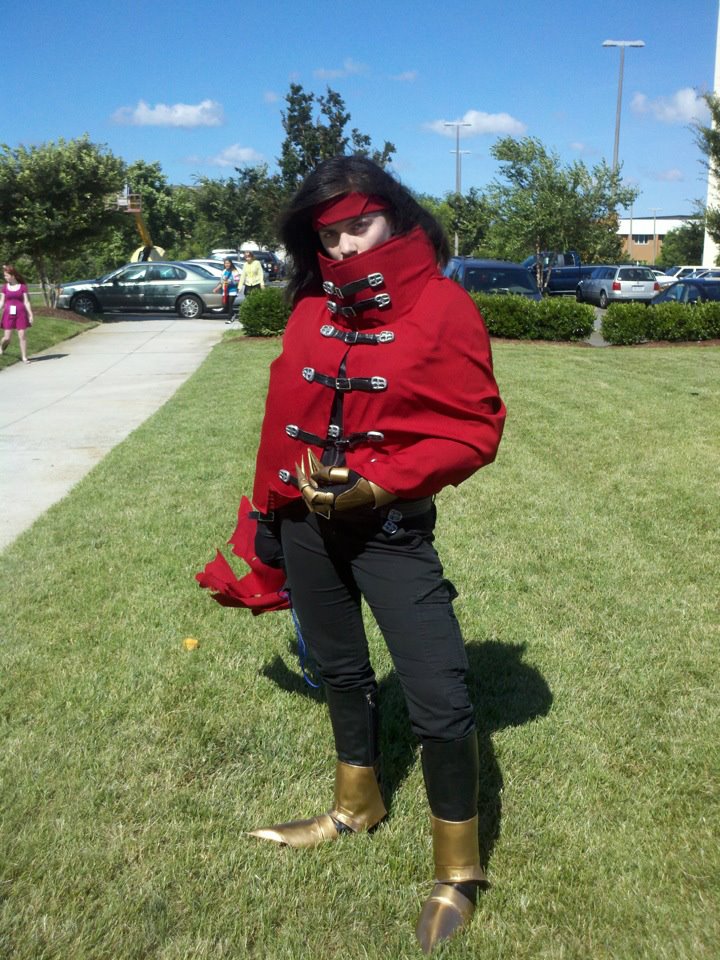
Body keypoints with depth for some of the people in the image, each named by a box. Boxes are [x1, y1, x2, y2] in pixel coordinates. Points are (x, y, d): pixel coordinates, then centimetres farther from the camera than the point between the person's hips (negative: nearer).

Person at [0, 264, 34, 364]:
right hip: (8, 314, 1)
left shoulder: (23, 286, 0)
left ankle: (24, 357, 6)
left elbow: (26, 302, 1)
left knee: (22, 336, -1)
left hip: (21, 313, -1)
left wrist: (30, 314, -3)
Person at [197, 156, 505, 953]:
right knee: (340, 673, 21)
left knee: (438, 700, -5)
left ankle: (457, 868, 20)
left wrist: (378, 485, -20)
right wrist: (266, 524, 12)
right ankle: (357, 806, 46)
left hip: (390, 530, -5)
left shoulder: (443, 307, -10)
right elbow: (282, 420, 9)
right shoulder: (313, 308, 3)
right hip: (304, 524, 5)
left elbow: (475, 430, -11)